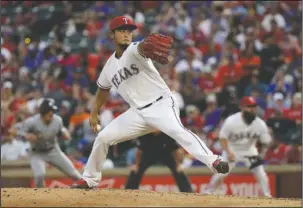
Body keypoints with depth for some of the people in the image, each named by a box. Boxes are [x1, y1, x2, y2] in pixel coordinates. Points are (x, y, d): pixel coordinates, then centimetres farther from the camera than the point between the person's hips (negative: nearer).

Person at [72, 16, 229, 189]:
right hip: (138, 112, 7)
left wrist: (151, 45, -59)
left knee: (176, 130, -34)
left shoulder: (134, 51, -8)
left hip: (161, 104, -7)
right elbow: (103, 89, 31)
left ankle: (213, 162, -48)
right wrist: (94, 113, 22)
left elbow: (143, 47, -35)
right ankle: (89, 180, 23)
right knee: (103, 138, 4)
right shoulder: (110, 65, 12)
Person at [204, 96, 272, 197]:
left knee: (261, 173, -10)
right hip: (231, 150, -2)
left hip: (249, 150, 2)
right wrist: (228, 152, -26)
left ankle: (267, 196, 1)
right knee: (221, 173, -11)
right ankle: (207, 194, 4)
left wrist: (261, 154, -19)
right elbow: (222, 137, -14)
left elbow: (265, 142, -4)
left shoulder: (260, 124, -18)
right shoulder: (231, 121, -25)